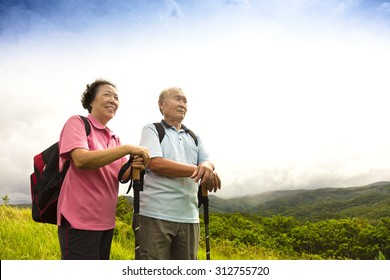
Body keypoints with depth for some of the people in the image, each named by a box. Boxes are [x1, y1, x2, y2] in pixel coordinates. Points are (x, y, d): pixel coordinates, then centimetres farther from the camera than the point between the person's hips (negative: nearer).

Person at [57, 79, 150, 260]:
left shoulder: (114, 139, 13)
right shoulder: (77, 122, -6)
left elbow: (123, 175, 6)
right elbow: (81, 160, -23)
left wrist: (134, 167, -17)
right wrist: (128, 148, -22)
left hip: (106, 220, 8)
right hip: (80, 219, -7)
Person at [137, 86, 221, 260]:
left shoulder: (194, 137, 20)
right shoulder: (152, 130, 4)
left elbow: (208, 161, 8)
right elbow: (156, 164, -12)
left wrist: (206, 167, -18)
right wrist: (196, 170, -14)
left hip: (189, 216, 6)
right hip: (156, 214, -5)